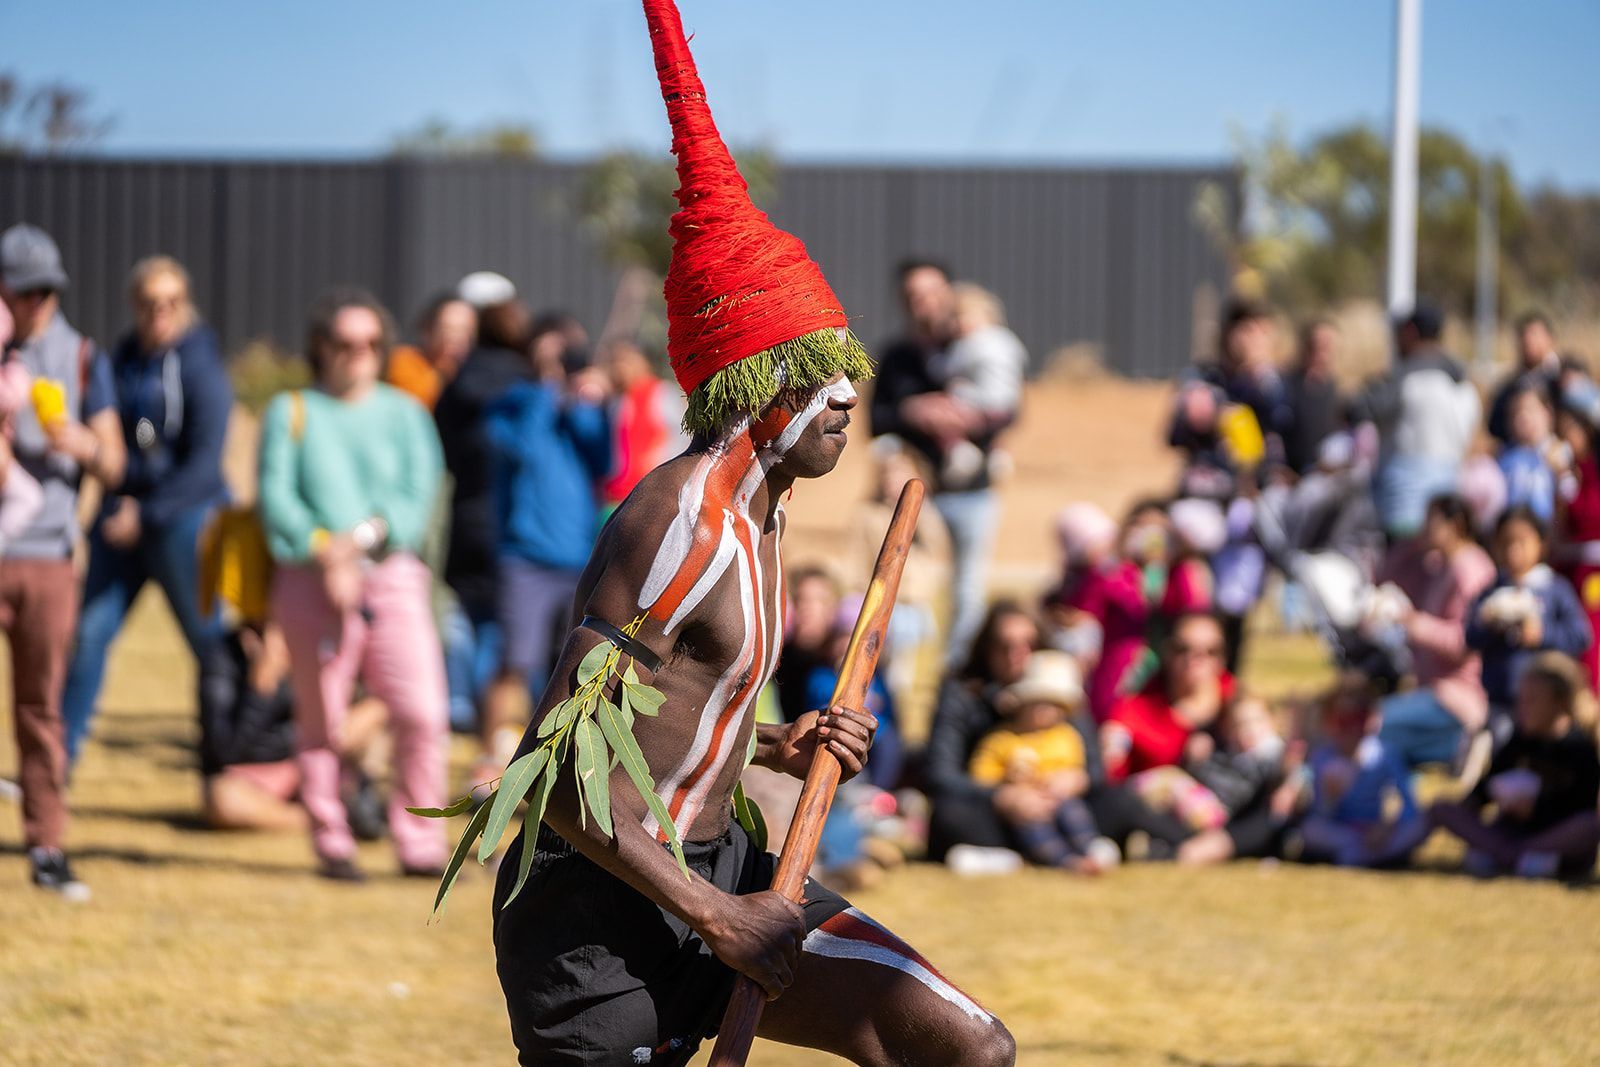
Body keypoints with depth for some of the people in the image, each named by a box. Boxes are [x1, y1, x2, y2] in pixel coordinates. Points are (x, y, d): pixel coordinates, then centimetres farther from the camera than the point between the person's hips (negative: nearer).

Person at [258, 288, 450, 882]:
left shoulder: (404, 413, 16)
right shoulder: (290, 412, 11)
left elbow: (419, 496, 4)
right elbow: (276, 498, -1)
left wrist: (364, 536, -12)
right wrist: (326, 555, -14)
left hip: (394, 573, 1)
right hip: (311, 581, -1)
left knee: (422, 713, -10)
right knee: (322, 719, 1)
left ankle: (418, 844, -2)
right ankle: (332, 845, 10)